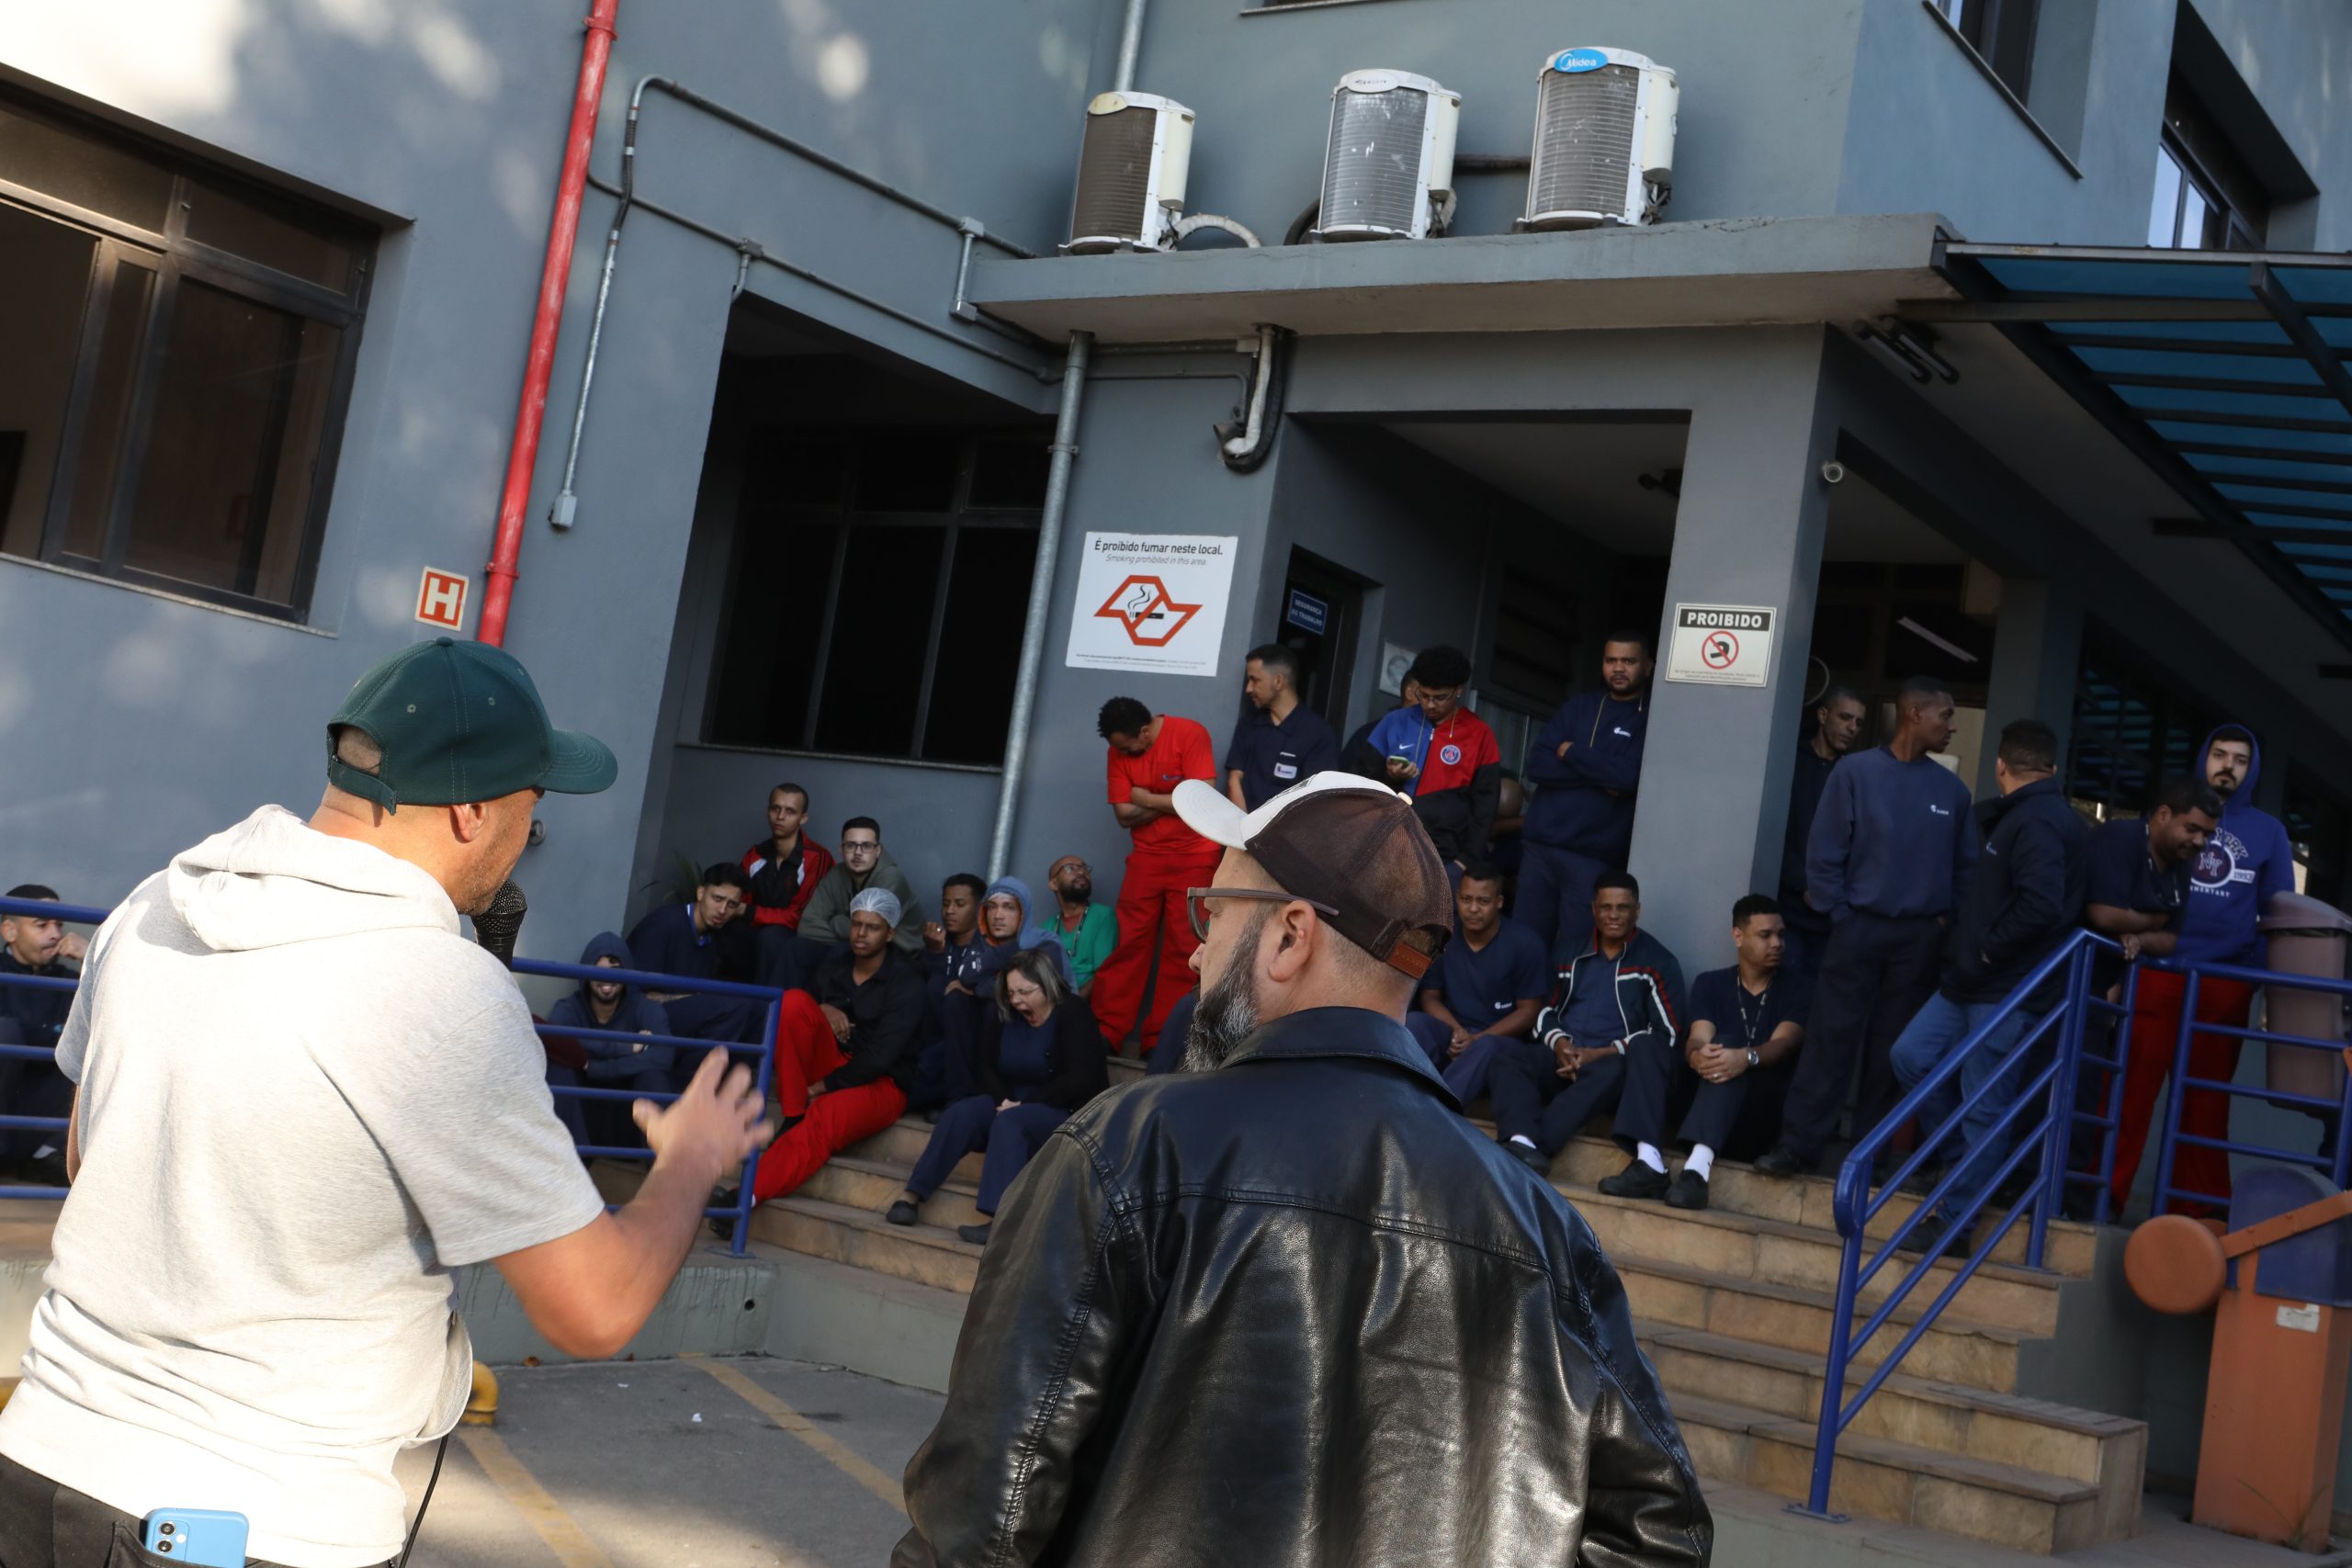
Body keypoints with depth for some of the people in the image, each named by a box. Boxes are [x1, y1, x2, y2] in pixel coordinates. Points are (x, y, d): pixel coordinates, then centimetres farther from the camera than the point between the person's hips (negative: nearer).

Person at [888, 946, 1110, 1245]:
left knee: (1009, 1123, -35)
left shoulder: (1073, 1015, -11)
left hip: (1065, 1110, -6)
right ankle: (913, 1196, -26)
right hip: (1013, 1102, 6)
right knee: (960, 1113, -20)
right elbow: (986, 1065, 8)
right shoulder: (1006, 1014, 6)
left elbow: (1079, 1079, -18)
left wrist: (1024, 1104, -22)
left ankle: (995, 1219, -45)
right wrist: (1003, 1099, -13)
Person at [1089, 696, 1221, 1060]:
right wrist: (1171, 803, -12)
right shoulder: (1119, 752, 0)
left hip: (1194, 857, -3)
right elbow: (1123, 814, -3)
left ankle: (1160, 1039, 3)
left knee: (1183, 949, -3)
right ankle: (1106, 1030, 4)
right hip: (1147, 856, 3)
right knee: (1129, 942, -1)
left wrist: (1149, 800, -10)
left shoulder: (1189, 735, -14)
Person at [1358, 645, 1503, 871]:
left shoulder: (1480, 735, 4)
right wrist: (1388, 777, -7)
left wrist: (1466, 859, -5)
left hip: (1446, 859, -2)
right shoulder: (1395, 723, 9)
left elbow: (1484, 805, 3)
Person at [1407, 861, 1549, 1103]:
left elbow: (1529, 1011, -5)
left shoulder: (1524, 944, -7)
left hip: (1500, 1040, -3)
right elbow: (1429, 995, 7)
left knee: (1485, 1048, -39)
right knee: (1413, 1022, -30)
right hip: (1452, 1034, 3)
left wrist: (1477, 1039, -17)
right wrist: (1457, 1031, -13)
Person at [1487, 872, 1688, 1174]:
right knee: (1509, 1056, -27)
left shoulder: (1657, 962, 6)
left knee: (1610, 1072, -40)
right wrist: (1560, 1044, -4)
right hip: (1562, 1057, 4)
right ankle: (1522, 1143, -53)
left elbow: (1666, 1036, -1)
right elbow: (1547, 1011, 20)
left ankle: (1527, 1147, -56)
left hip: (1613, 1063, -4)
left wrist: (1600, 1054, -11)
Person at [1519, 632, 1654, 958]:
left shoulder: (1652, 718, 0)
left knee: (1571, 956, -2)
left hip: (1594, 856, -4)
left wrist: (1570, 753, -4)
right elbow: (1535, 766, 2)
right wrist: (1600, 774, -10)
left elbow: (1631, 775, -16)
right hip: (1539, 845, 4)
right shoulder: (1579, 705, 13)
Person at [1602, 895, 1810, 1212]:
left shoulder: (1796, 990, 4)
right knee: (1647, 1054, -19)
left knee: (1728, 1045, -32)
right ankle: (1649, 1164, -38)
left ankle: (1698, 1168, -53)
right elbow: (1698, 1039, -6)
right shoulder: (1710, 984, 11)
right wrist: (1696, 1056, -33)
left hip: (1761, 1106, -3)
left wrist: (1746, 1058, -38)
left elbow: (1782, 1043, -14)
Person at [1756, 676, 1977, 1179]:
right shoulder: (1855, 772, -4)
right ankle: (1799, 1143, 1)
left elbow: (1965, 865, 10)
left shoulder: (1951, 789, 5)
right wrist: (1839, 915, -6)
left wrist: (1947, 919, 1)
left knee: (1892, 1047, 7)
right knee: (1830, 1038, -3)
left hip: (1921, 937, 3)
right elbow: (1823, 852, -4)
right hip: (1859, 927, -2)